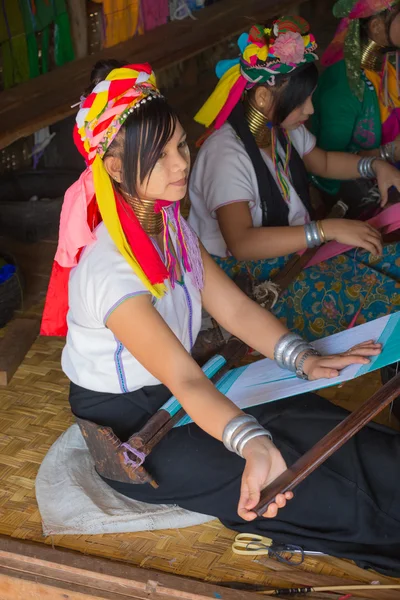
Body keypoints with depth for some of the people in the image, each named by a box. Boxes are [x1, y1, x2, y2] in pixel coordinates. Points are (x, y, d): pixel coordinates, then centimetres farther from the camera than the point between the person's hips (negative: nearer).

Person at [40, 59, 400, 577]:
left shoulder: (168, 222, -2)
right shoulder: (108, 270, -30)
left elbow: (232, 306, -2)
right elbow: (183, 379, -37)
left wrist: (305, 360, -14)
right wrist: (252, 444, -52)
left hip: (174, 393, 8)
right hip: (125, 429, -8)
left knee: (319, 425, -10)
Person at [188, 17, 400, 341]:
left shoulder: (285, 129, 1)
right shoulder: (226, 153, -26)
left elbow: (322, 162, 23)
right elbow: (241, 244, -38)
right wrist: (327, 229, -40)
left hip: (295, 246, 9)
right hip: (246, 271, -9)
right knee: (372, 296, -26)